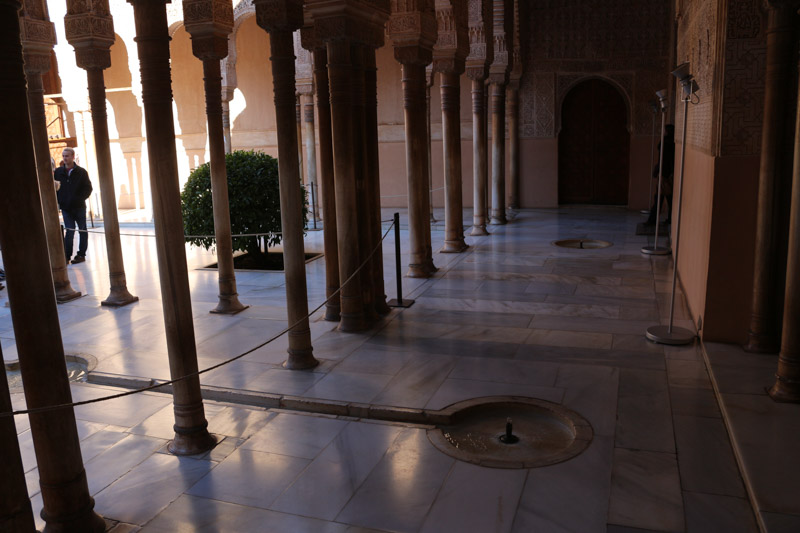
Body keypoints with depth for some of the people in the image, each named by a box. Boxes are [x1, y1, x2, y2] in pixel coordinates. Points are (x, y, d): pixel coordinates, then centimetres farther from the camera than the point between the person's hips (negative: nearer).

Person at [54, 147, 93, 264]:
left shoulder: (81, 172, -2)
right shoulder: (58, 172, 5)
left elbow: (88, 188, -3)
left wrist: (79, 199, -16)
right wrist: (59, 200, -4)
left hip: (79, 207, -1)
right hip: (65, 207, 1)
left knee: (83, 230, 7)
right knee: (69, 231, -5)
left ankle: (81, 254, 17)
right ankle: (66, 256, -1)